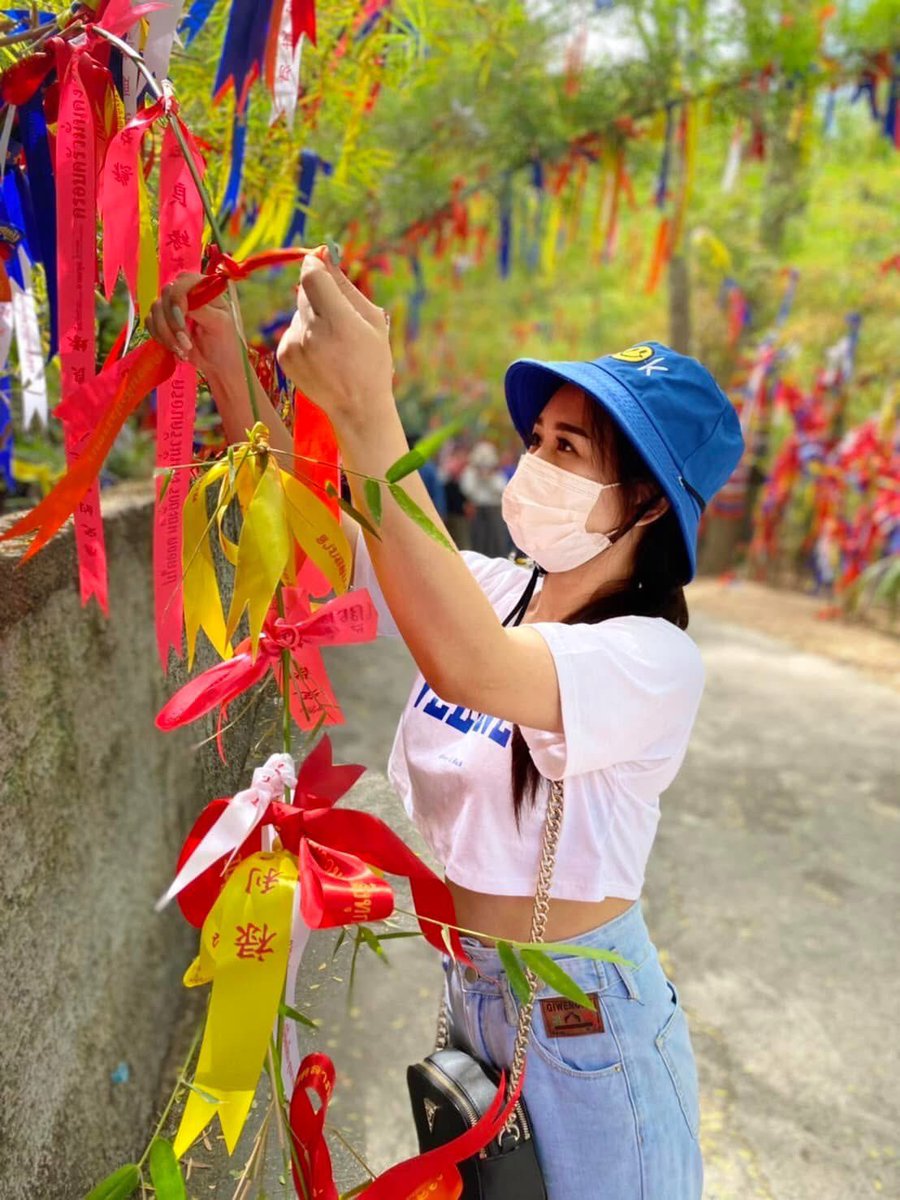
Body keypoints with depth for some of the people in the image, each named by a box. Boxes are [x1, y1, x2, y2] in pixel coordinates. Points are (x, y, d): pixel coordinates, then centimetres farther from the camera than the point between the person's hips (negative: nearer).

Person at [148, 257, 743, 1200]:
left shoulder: (656, 659, -26)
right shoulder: (491, 591, -6)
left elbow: (468, 667, -45)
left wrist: (364, 412, -50)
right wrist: (225, 371, -21)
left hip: (583, 1015, -6)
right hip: (467, 983, 6)